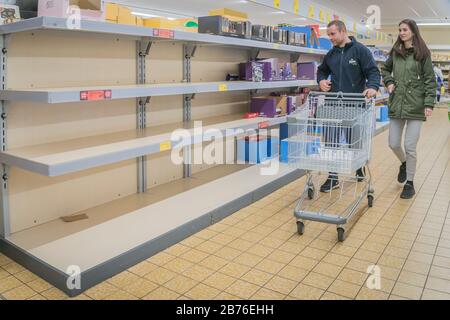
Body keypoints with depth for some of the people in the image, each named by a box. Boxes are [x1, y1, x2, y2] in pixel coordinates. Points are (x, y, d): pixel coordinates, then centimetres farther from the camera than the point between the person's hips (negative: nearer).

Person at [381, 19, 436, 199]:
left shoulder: (422, 54, -1)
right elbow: (385, 69, 27)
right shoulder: (395, 52, 10)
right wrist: (388, 82, 7)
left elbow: (430, 80, -3)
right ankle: (404, 164, 40)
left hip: (415, 106, -4)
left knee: (410, 147, -4)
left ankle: (410, 183, 13)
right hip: (397, 105, 4)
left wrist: (429, 103, -12)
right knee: (393, 144, 7)